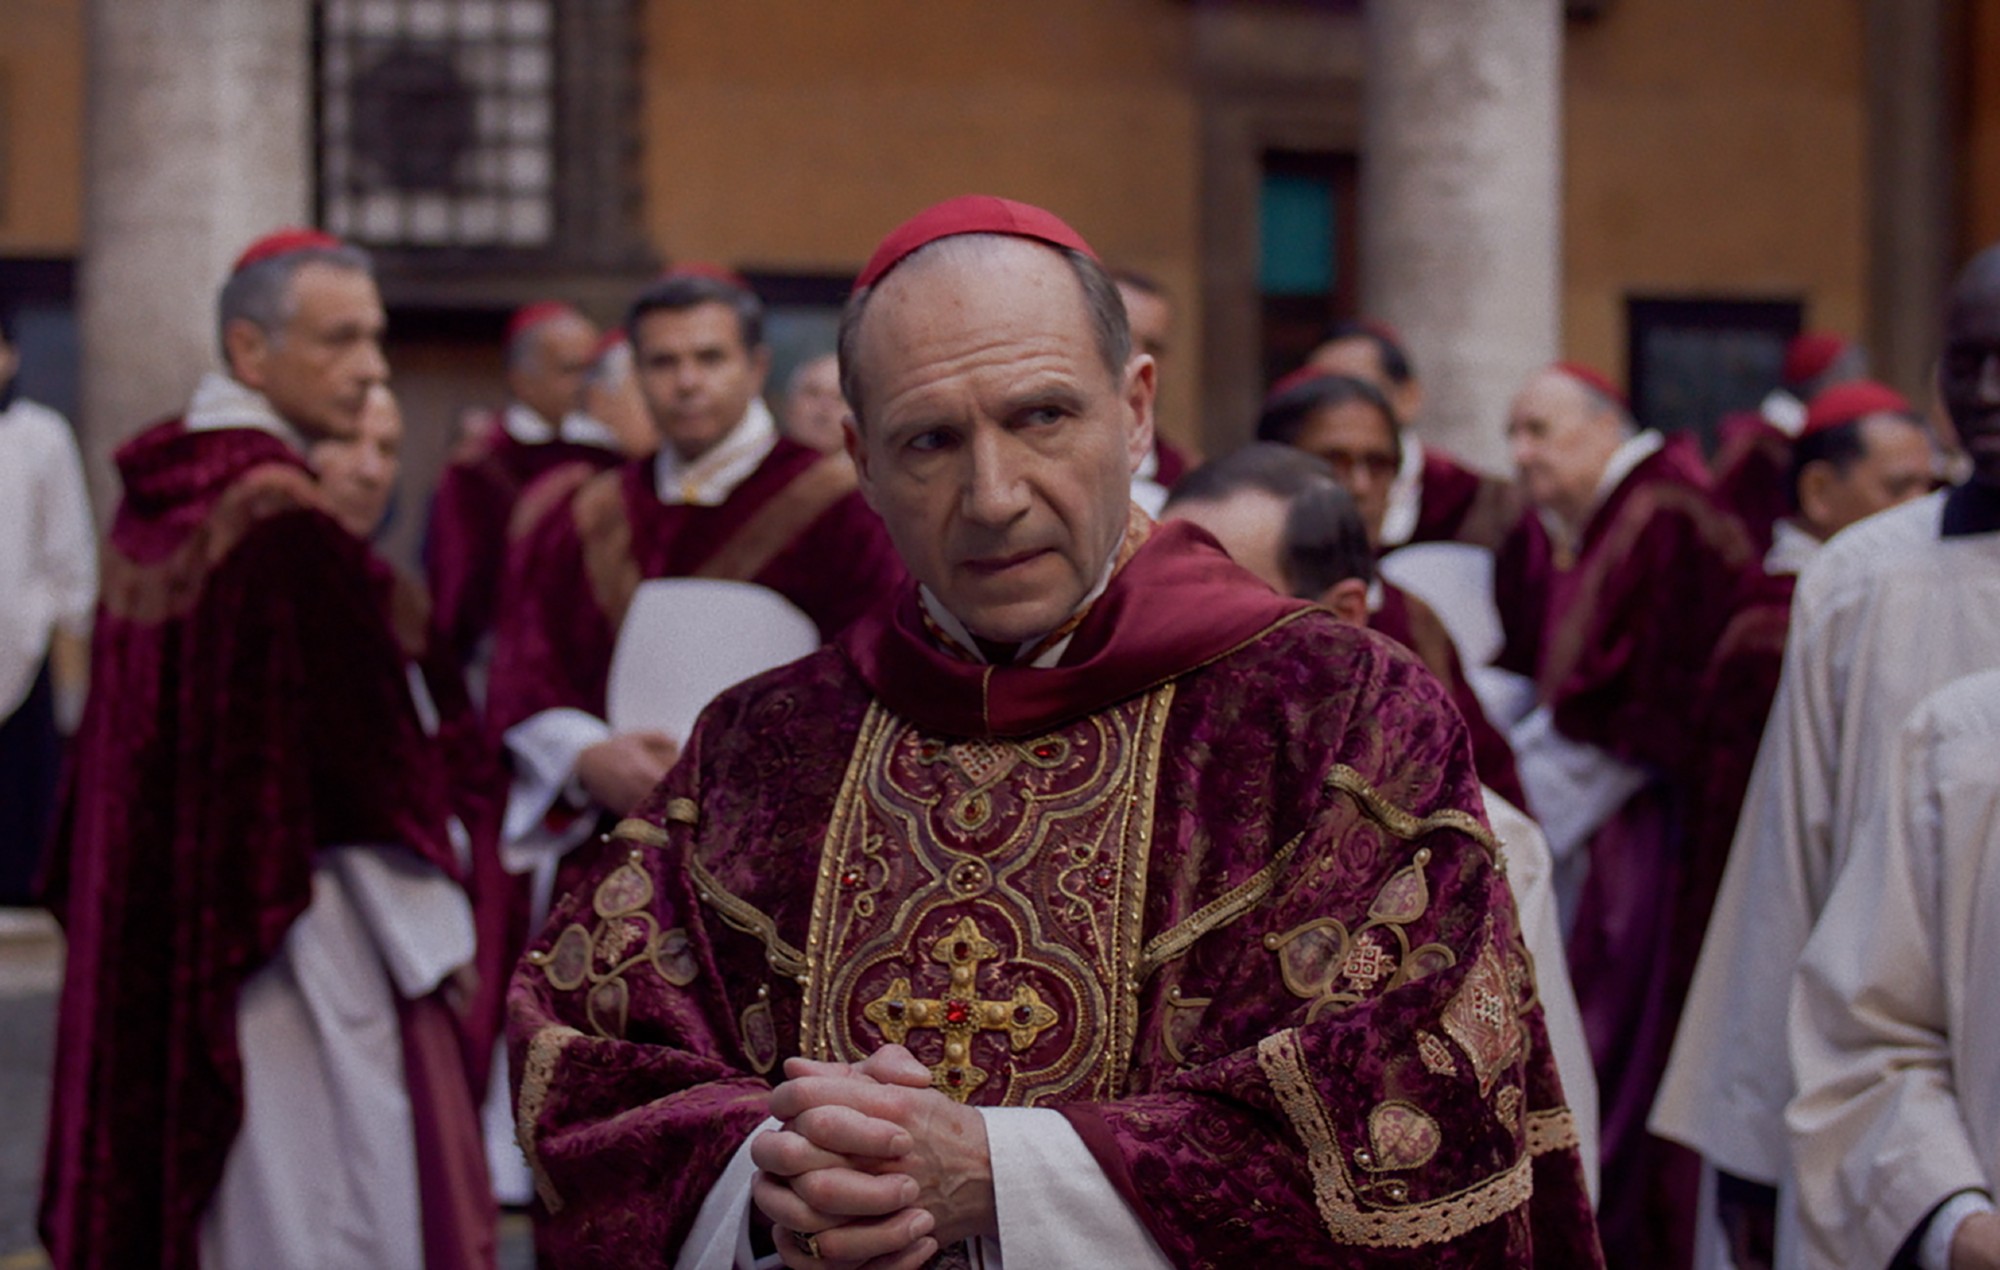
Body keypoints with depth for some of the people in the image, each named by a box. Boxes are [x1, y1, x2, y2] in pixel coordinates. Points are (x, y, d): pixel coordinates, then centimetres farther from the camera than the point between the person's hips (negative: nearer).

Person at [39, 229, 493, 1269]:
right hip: (293, 937, -9)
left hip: (154, 926, 9)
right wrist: (436, 943, -9)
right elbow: (364, 762, -17)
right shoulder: (288, 525, -19)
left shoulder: (154, 500, 7)